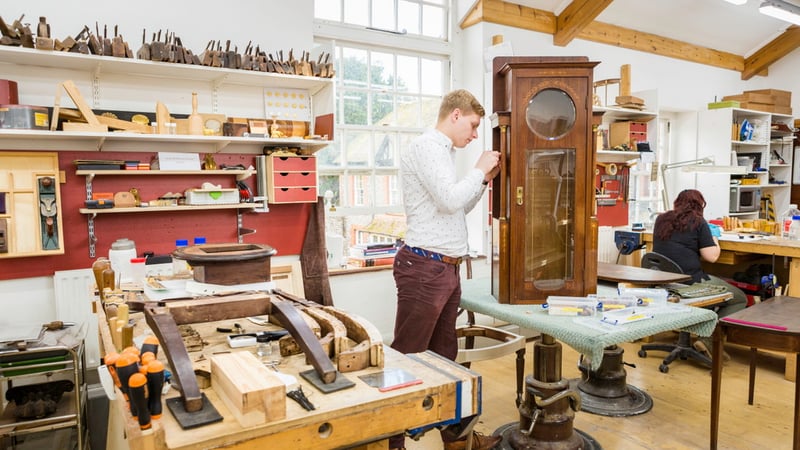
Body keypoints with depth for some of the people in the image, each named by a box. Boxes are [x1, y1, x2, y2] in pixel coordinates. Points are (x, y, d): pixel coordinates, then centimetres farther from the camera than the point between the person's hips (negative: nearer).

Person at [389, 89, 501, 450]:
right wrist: (479, 169, -6)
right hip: (424, 267, -10)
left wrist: (484, 180, 16)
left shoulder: (443, 151, 20)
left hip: (447, 268, 10)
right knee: (407, 357, -1)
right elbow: (450, 200, -21)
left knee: (445, 356, 16)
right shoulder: (426, 147, -10)